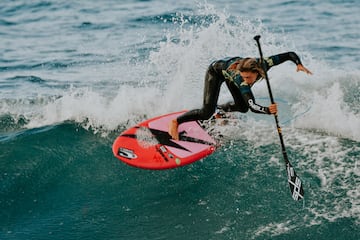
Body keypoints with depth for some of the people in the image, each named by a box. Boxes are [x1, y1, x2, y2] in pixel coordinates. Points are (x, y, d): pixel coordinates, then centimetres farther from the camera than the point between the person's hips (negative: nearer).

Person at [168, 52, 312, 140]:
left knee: (242, 108, 6)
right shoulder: (240, 78, -48)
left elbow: (290, 54, -25)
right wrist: (268, 110, -75)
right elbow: (252, 105, -56)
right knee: (206, 113, -18)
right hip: (216, 71, -6)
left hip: (232, 64, 6)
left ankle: (220, 110, 36)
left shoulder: (265, 64, -36)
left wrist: (299, 64, -43)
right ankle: (176, 122, 2)